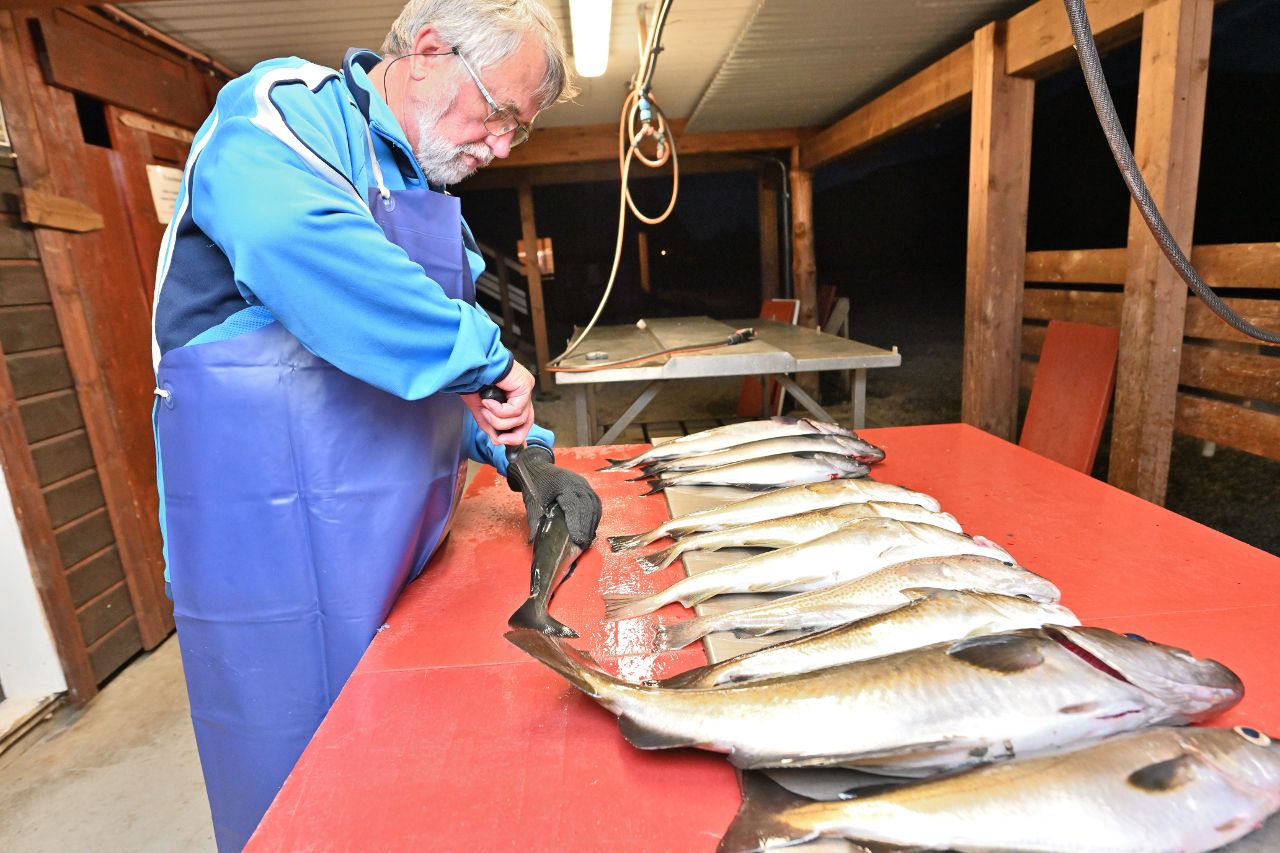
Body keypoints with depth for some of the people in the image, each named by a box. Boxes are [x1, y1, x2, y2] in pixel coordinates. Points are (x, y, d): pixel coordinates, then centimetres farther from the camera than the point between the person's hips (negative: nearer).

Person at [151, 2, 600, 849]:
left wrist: (528, 455, 5)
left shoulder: (431, 194, 16)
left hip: (403, 546, 8)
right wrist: (485, 358, -25)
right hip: (277, 549, -7)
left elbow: (453, 360, 19)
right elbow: (307, 250, -33)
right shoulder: (280, 107, -9)